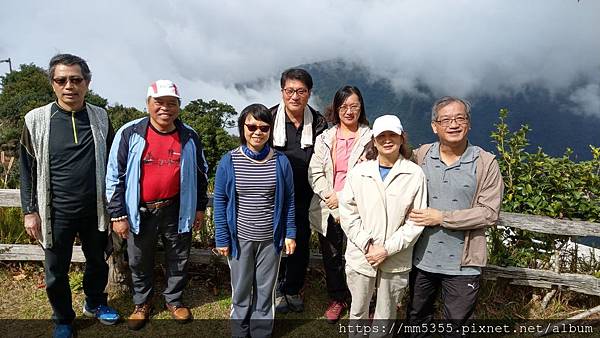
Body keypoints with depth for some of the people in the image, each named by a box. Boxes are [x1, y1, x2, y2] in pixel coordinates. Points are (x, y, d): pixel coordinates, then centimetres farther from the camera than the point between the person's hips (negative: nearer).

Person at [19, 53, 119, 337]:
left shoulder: (100, 118, -1)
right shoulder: (37, 120, -6)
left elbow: (111, 162, 7)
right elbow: (27, 169, 0)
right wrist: (29, 211, -2)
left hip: (95, 210, 2)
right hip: (57, 213, -1)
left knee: (98, 262, 18)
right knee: (56, 272, 11)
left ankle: (95, 303, 43)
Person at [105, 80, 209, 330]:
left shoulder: (189, 137, -1)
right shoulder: (129, 133, -8)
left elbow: (200, 174, 9)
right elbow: (114, 176, -5)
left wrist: (200, 207, 9)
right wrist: (118, 215, -6)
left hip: (177, 211, 1)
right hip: (140, 212, -1)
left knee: (178, 259, 14)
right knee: (139, 262, 15)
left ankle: (174, 299, 38)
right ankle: (142, 303, 38)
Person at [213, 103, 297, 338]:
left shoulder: (281, 162, -6)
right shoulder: (229, 161, -9)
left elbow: (288, 200, 1)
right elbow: (220, 201, -3)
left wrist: (290, 234, 0)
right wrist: (222, 238, -4)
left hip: (271, 239, 1)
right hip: (240, 238, 0)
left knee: (266, 290, 15)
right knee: (241, 289, 16)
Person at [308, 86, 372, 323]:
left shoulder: (370, 138, -2)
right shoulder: (325, 138, 8)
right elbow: (315, 172, 2)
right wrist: (330, 197, -13)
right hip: (327, 210, 4)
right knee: (331, 257, 16)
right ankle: (337, 299, 37)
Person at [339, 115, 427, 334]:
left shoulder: (415, 174, -6)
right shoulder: (359, 172, -1)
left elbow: (416, 221, -7)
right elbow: (347, 212, -2)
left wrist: (387, 249, -12)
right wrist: (367, 245, -11)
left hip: (395, 261, -1)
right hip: (360, 256, 1)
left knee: (385, 316, 15)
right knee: (358, 311, 18)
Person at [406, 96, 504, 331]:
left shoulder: (486, 164, -9)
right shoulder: (421, 155, -1)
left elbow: (489, 213, -14)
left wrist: (441, 218, -17)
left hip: (462, 265, -3)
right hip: (422, 259, 3)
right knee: (417, 319, 23)